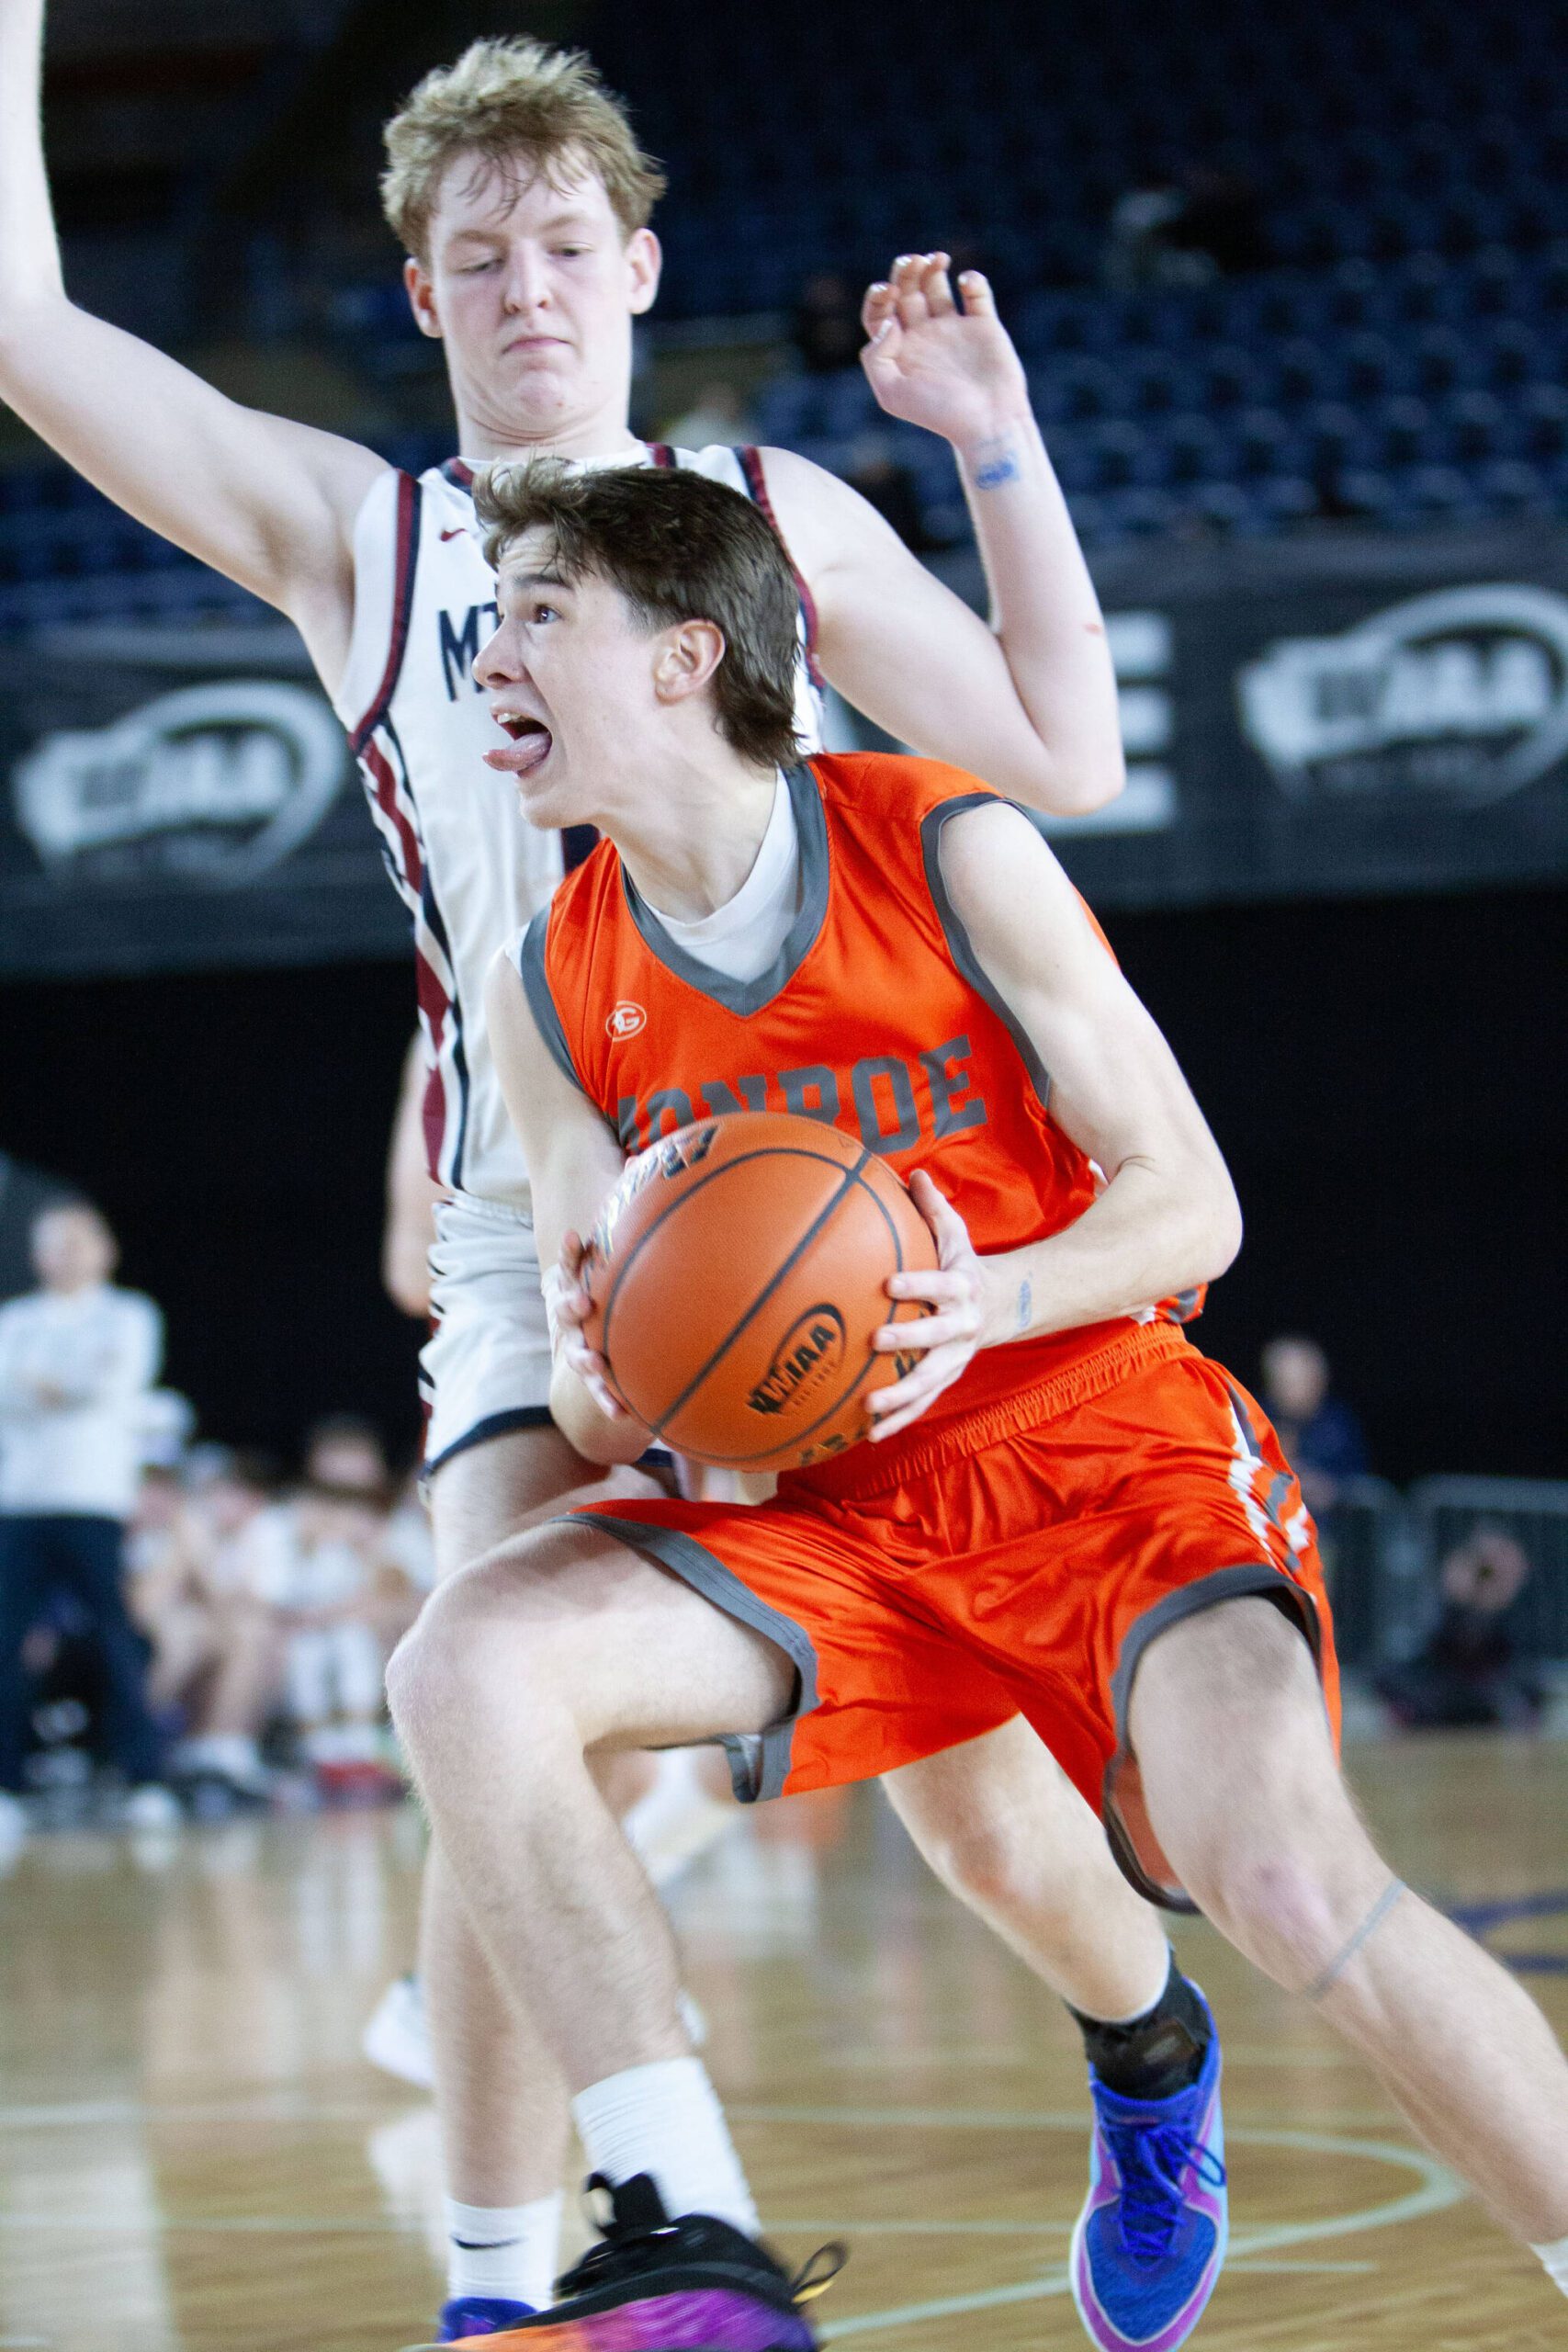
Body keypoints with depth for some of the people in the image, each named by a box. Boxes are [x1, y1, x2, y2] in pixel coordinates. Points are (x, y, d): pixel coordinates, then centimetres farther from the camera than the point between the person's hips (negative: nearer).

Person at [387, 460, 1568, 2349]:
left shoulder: (951, 857, -11)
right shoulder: (550, 988, 2)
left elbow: (1189, 1201, -9)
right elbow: (603, 1396, 6)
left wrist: (990, 1302, -29)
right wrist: (597, 1388, -19)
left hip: (1108, 1447, -4)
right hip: (831, 1512, 5)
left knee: (1285, 1877, -30)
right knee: (469, 1663, -20)